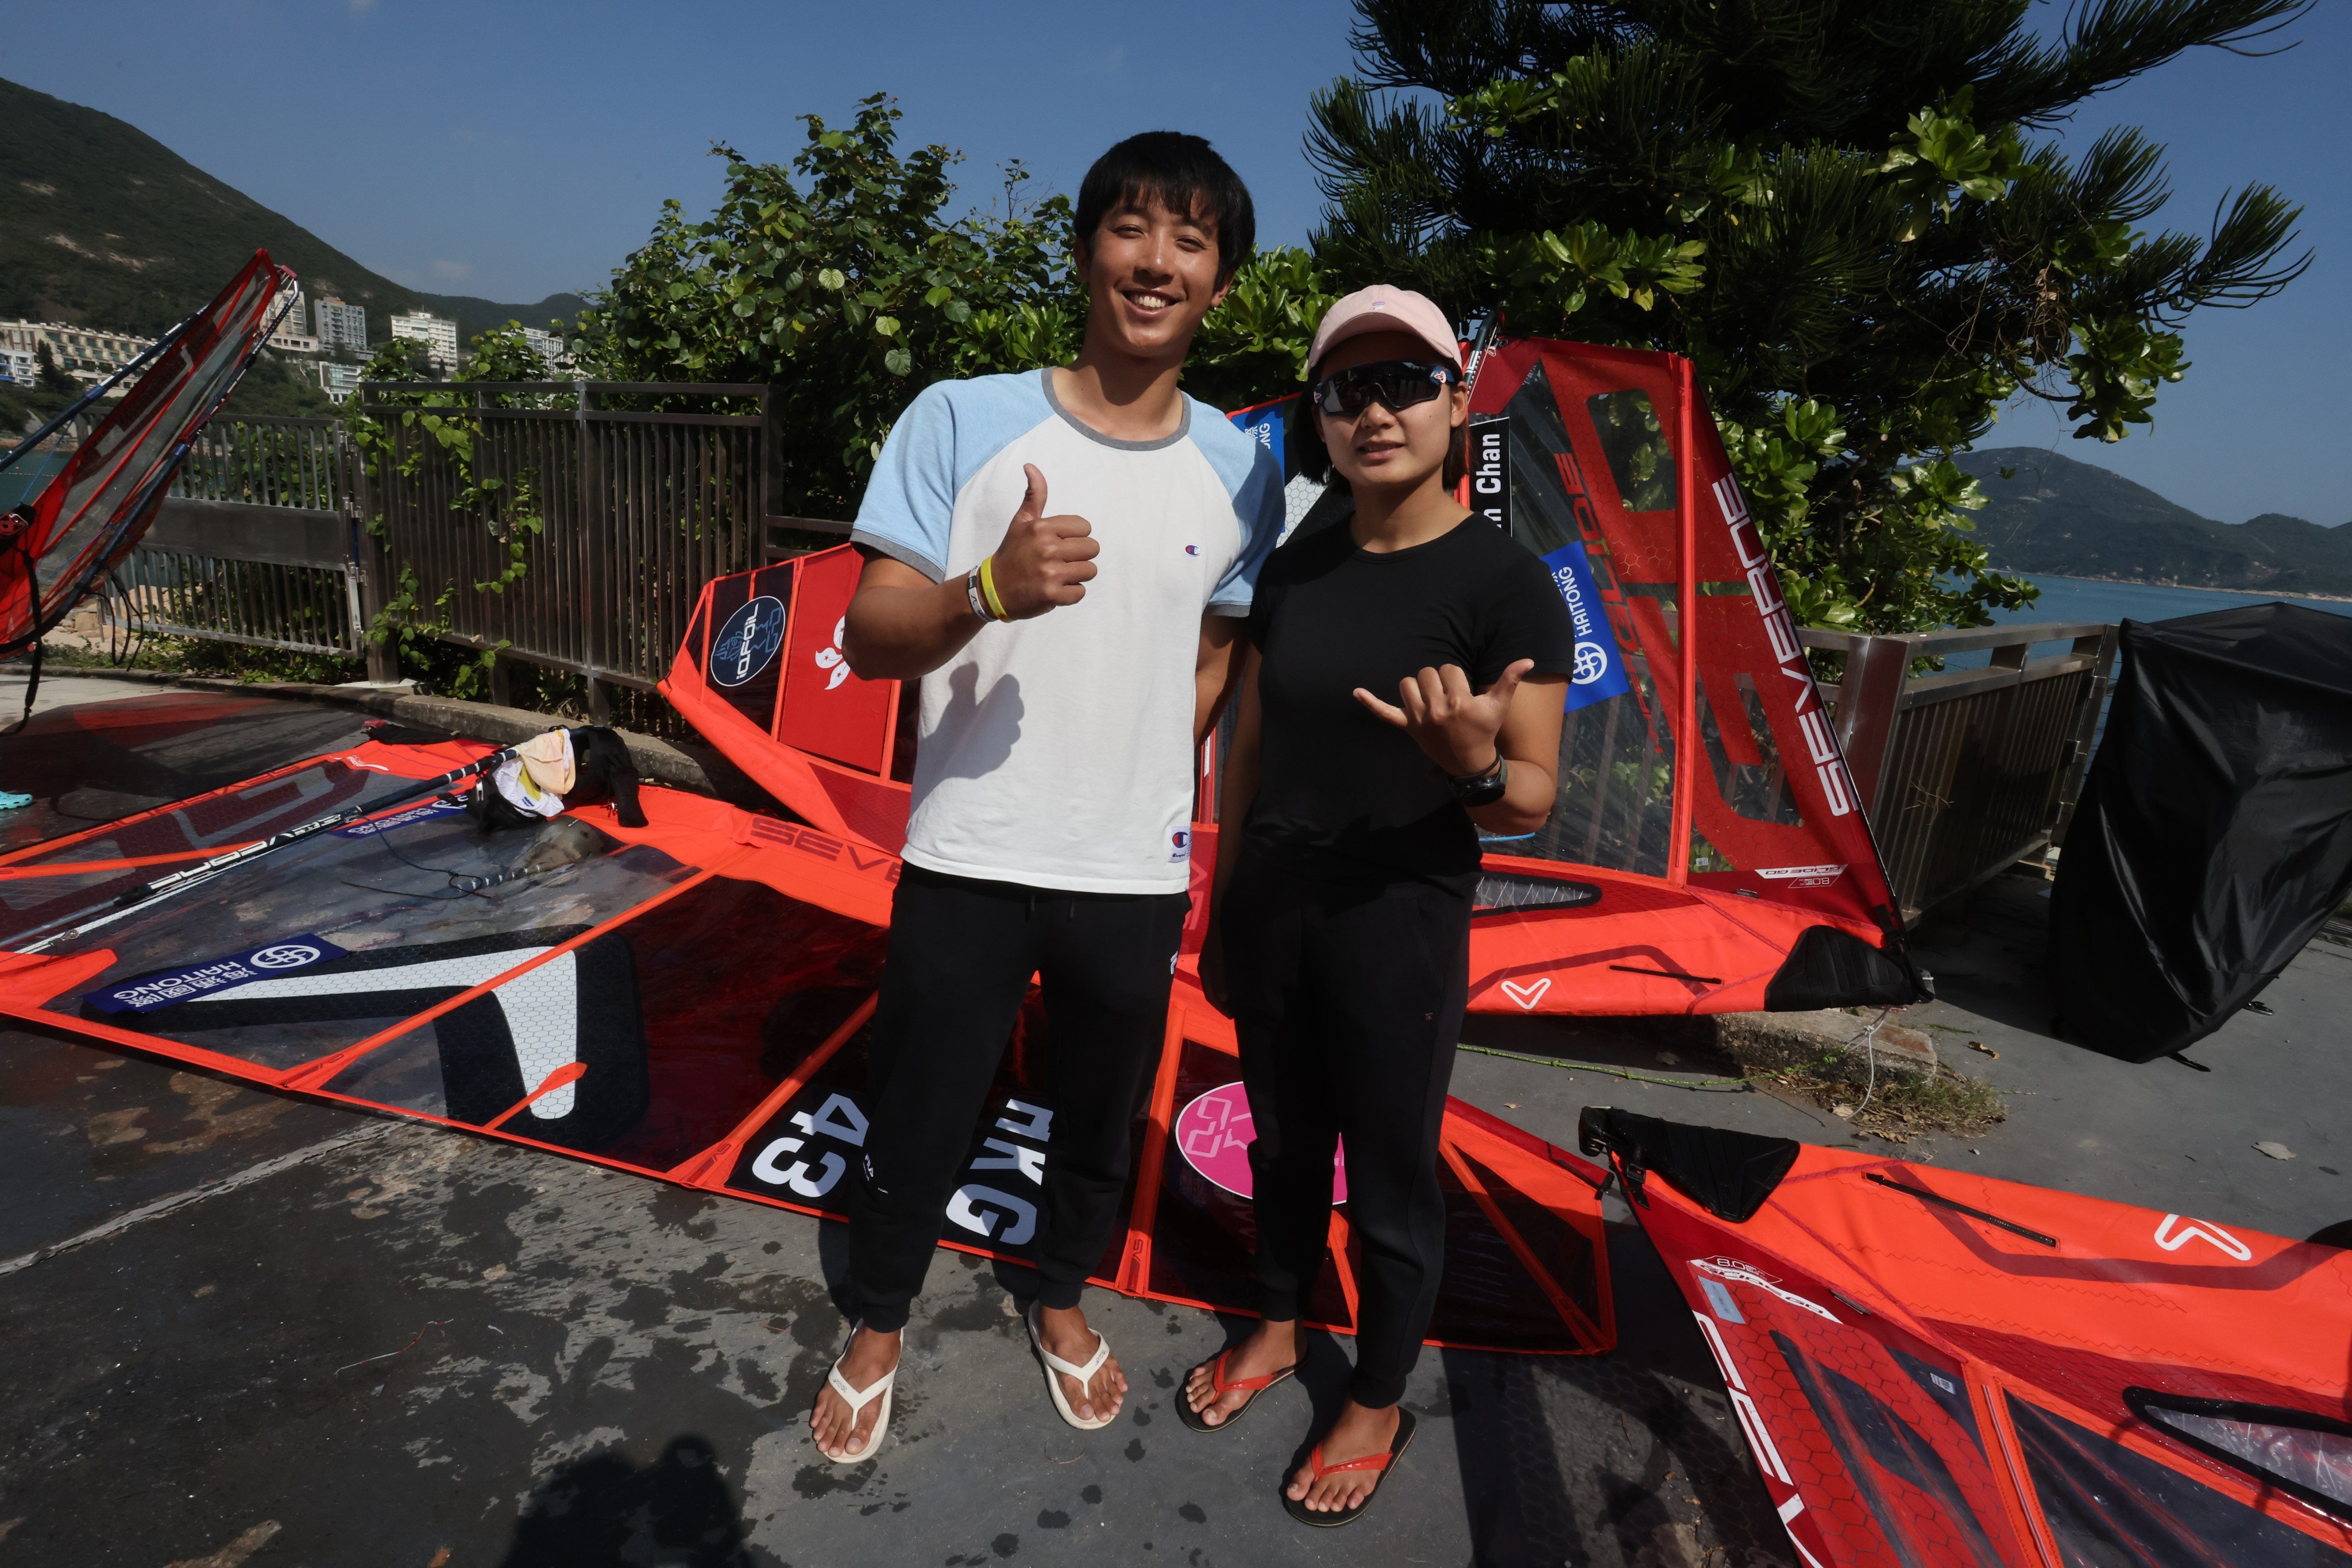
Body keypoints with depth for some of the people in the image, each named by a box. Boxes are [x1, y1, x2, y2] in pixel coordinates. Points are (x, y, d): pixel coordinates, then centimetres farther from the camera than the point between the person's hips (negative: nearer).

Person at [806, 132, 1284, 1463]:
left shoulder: (1240, 472, 0)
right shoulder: (960, 422, -8)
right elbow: (870, 640, -12)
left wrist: (1148, 783, 5)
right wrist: (990, 591, -31)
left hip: (1138, 874, 3)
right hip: (968, 861, -2)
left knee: (1102, 1119, 20)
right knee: (920, 1122, 14)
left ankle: (1063, 1299, 50)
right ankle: (879, 1325, 44)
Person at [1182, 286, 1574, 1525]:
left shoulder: (1508, 585, -13)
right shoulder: (1294, 569, 2)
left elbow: (1533, 800, -11)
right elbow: (1249, 751, 9)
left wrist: (1472, 765, -34)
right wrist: (1220, 909, 12)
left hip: (1399, 925, -4)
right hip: (1271, 908, 5)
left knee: (1391, 1184, 13)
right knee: (1283, 1143, 21)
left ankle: (1376, 1409, 37)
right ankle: (1276, 1331, 46)